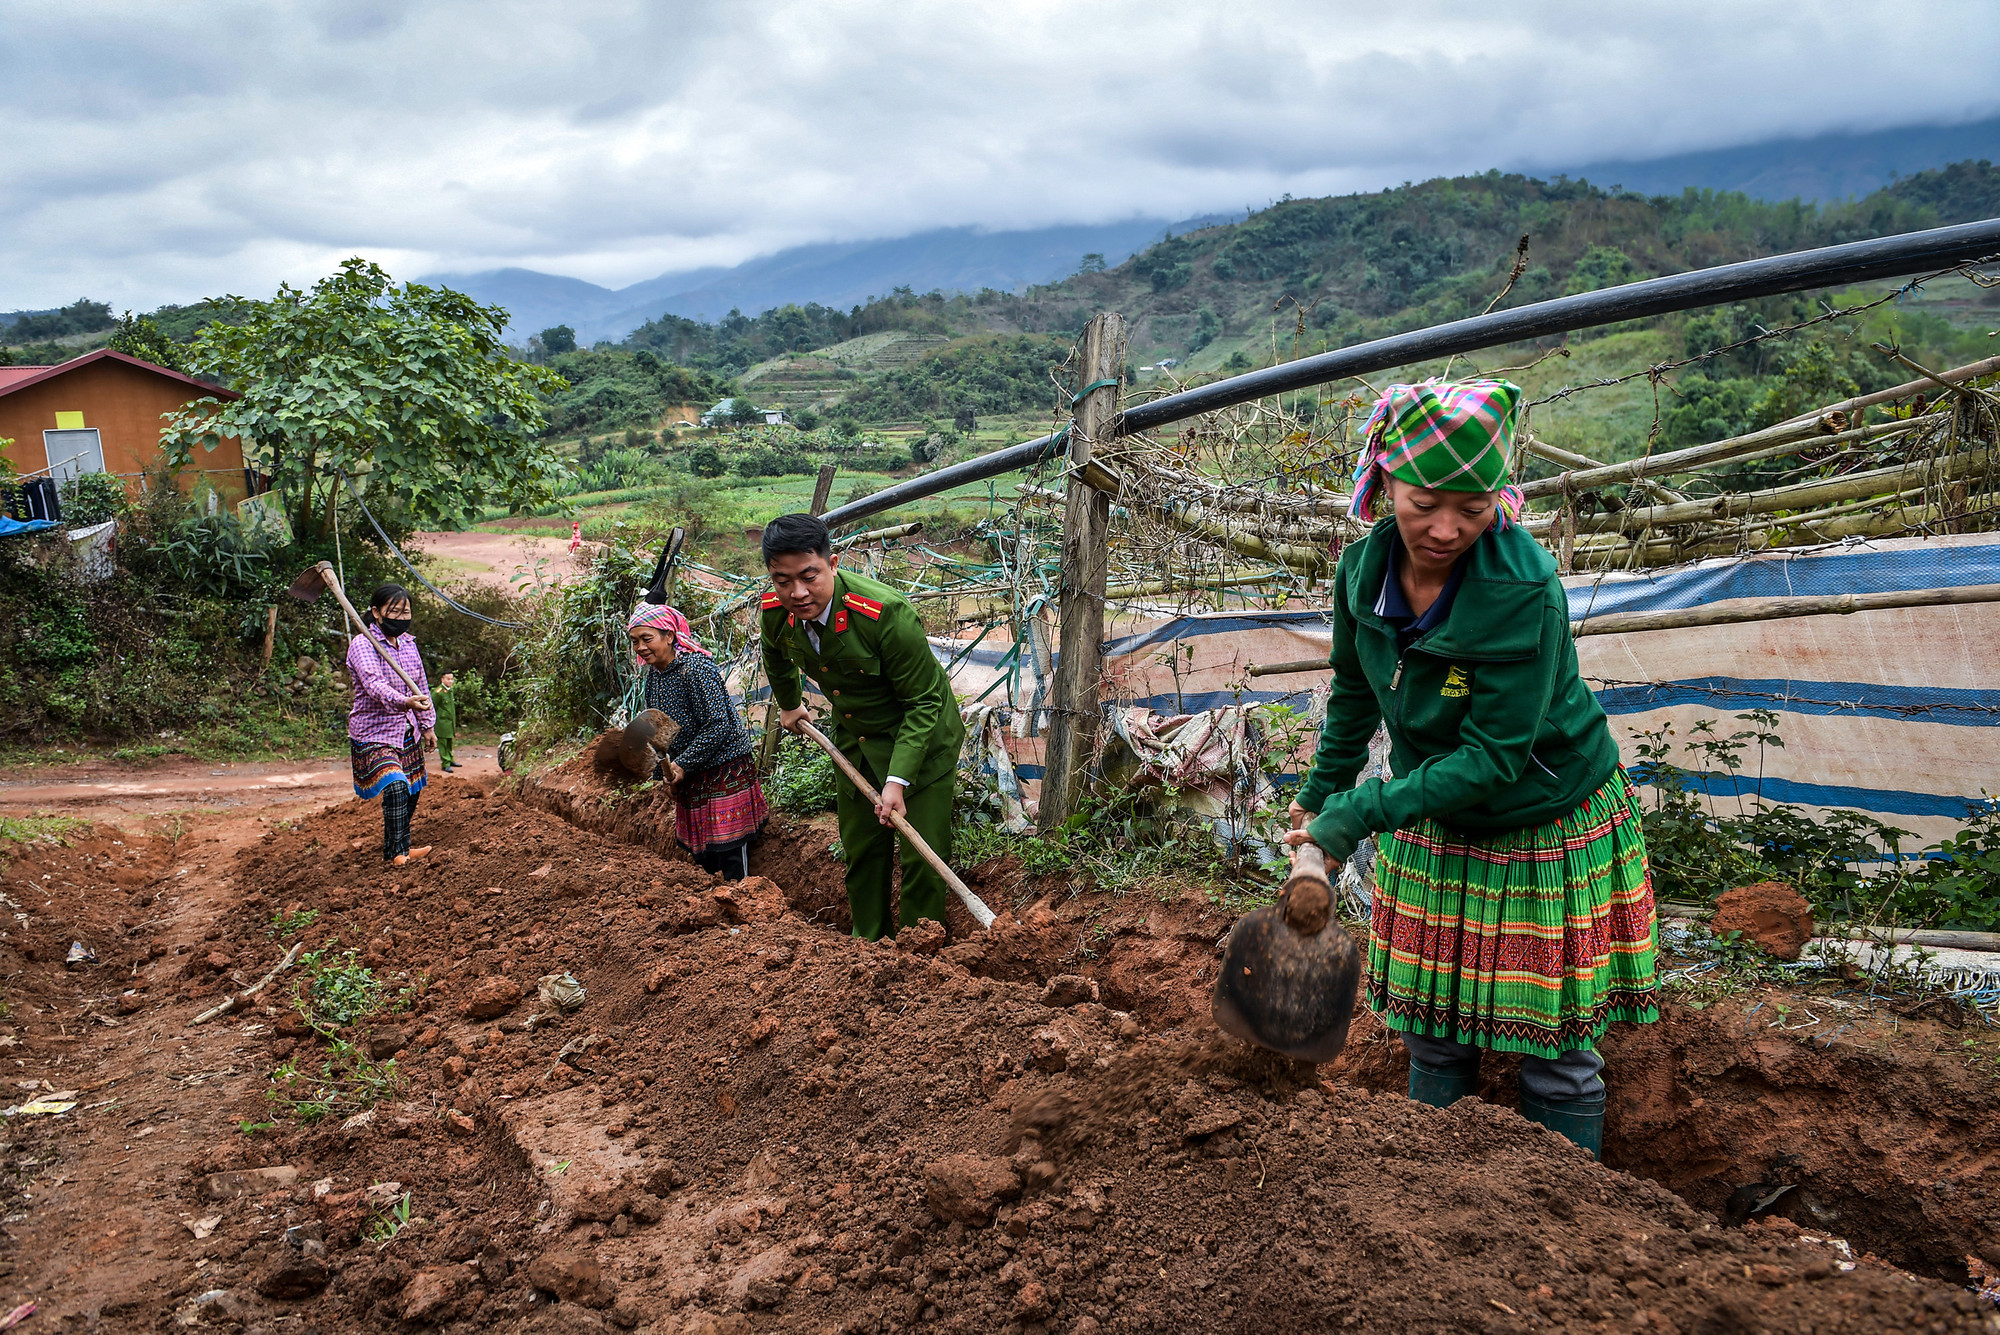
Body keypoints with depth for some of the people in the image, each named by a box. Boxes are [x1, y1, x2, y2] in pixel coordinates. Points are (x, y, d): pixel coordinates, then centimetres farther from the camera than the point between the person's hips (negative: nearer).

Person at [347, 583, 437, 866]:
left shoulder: (408, 643, 8)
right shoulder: (362, 645, -15)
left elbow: (421, 686, 18)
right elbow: (374, 683, -33)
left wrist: (428, 725, 18)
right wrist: (403, 702, -50)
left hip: (408, 733, 7)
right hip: (373, 733, -7)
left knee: (411, 792, 14)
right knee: (395, 786, -24)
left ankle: (400, 847, 32)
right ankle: (395, 851, -11)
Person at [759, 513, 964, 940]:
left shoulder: (887, 614, -35)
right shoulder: (775, 613, -16)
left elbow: (924, 702, -26)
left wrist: (897, 781, -31)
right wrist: (790, 705, 28)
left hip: (920, 740, -5)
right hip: (854, 742, 6)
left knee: (922, 858, -2)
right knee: (860, 851, 17)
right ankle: (866, 942, 35)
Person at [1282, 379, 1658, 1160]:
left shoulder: (1522, 589, -30)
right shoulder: (1365, 567, -12)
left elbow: (1494, 755, -28)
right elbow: (1354, 693, 7)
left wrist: (1361, 813, -30)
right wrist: (1321, 794, 15)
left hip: (1546, 824, -5)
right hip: (1435, 823, 5)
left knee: (1555, 1049, 5)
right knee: (1431, 1025, 15)